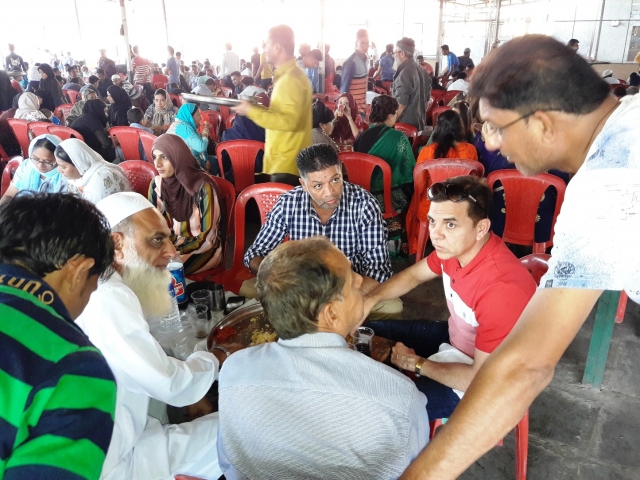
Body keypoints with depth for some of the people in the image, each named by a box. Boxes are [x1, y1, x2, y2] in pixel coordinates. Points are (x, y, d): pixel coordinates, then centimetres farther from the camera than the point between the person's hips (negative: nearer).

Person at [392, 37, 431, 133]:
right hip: (419, 123, 9)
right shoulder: (421, 70, 10)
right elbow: (427, 97, 15)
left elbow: (401, 105, -22)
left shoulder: (405, 73, -18)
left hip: (406, 125, -9)